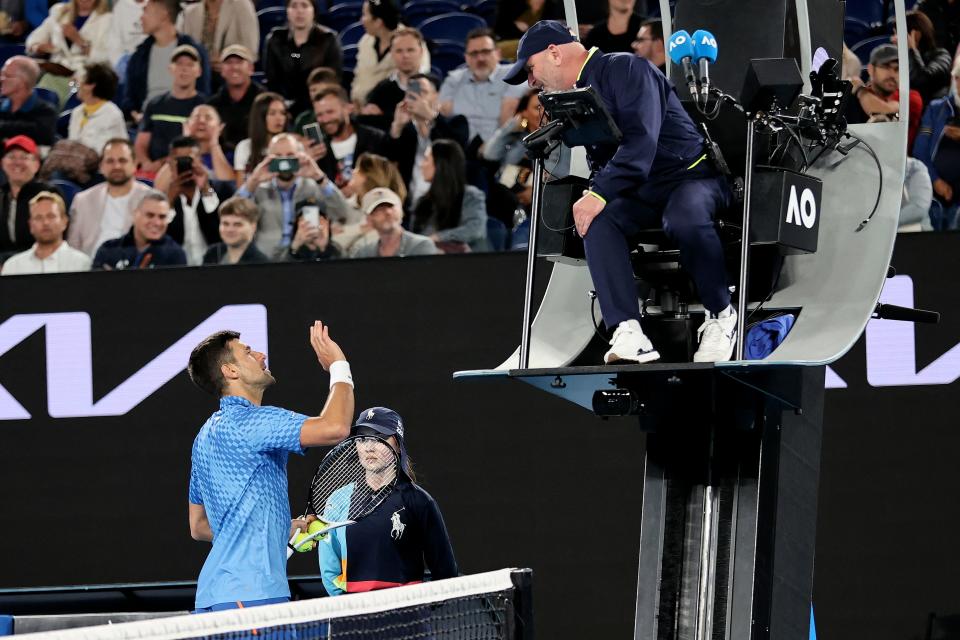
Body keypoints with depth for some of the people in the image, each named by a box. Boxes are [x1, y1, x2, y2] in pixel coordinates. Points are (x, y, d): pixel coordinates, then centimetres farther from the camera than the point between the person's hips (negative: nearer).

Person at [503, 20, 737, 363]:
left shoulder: (623, 69, -10)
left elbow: (641, 139, -22)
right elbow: (601, 164, 18)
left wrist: (600, 194, -28)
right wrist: (592, 195, -5)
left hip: (689, 175, -7)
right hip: (640, 193, 7)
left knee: (685, 218, -40)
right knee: (597, 220, -25)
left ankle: (721, 316, -17)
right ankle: (628, 334, -37)